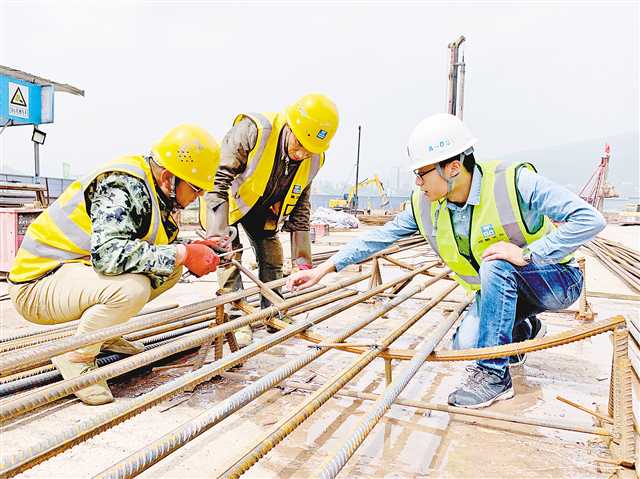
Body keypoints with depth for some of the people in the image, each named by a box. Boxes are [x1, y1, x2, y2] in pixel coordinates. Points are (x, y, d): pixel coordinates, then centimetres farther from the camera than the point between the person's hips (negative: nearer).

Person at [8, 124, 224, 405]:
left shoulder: (155, 192, 2)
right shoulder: (122, 187, -25)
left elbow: (156, 249, 13)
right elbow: (108, 254, -39)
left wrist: (196, 250, -5)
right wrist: (182, 254, -31)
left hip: (76, 268, 9)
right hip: (38, 282, -9)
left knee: (171, 269, 2)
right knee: (131, 288, -34)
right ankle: (75, 358, -8)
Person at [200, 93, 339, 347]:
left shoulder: (312, 160, -19)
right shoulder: (252, 131, -38)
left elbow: (300, 206, -7)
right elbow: (217, 181, -38)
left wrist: (302, 258, -10)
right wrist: (217, 236, -44)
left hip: (263, 208, 5)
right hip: (226, 201, -5)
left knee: (273, 257, 5)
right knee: (230, 254, -15)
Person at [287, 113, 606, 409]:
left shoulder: (514, 181, -27)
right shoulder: (425, 205, -11)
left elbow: (590, 219, -27)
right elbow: (380, 237, -7)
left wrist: (528, 253, -35)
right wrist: (322, 269, -10)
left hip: (556, 281, -5)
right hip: (499, 290, 5)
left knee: (496, 265, -34)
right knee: (465, 343, -15)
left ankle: (493, 374, -20)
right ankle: (523, 329, 19)